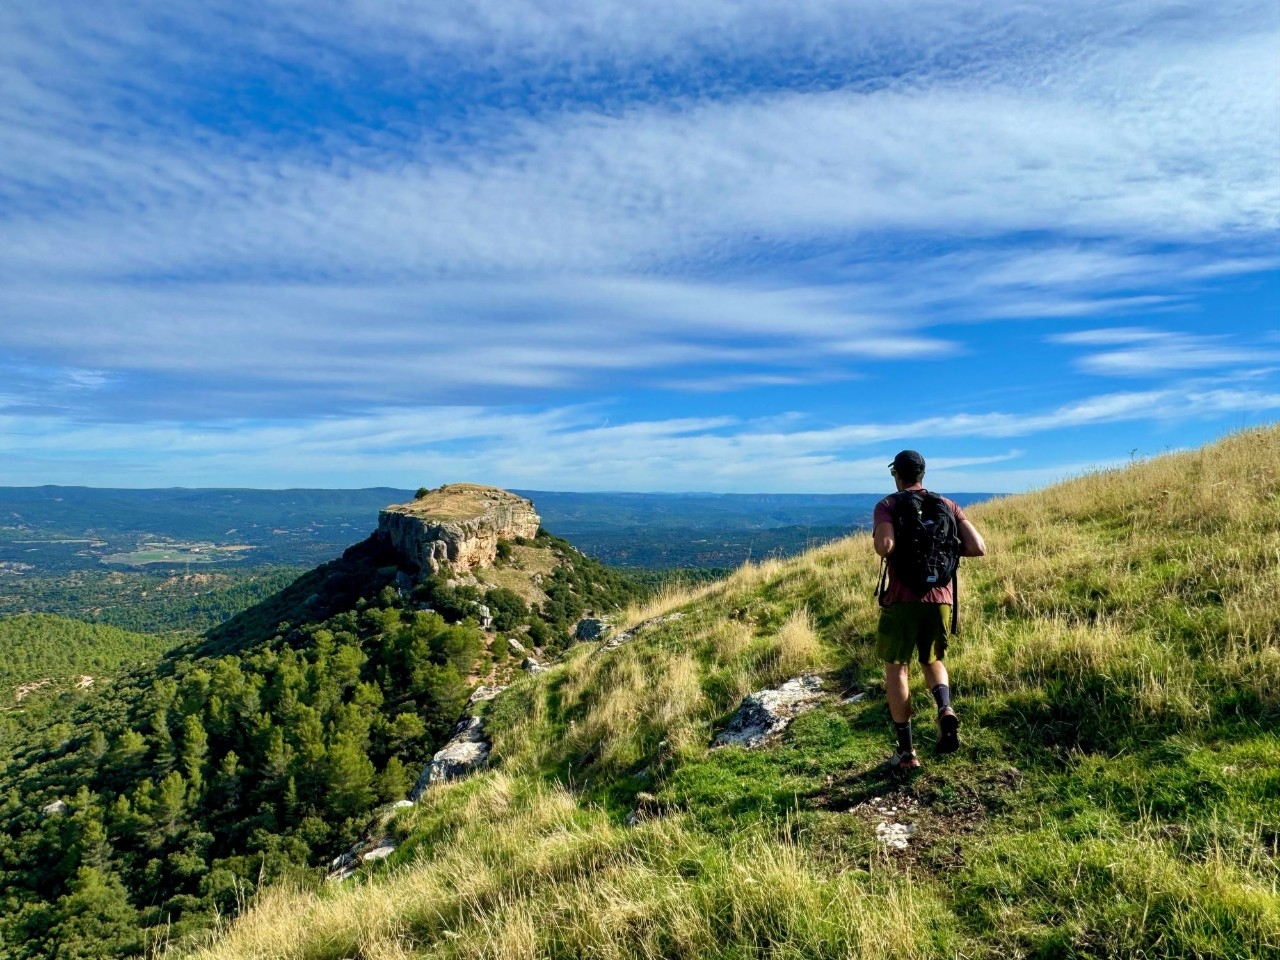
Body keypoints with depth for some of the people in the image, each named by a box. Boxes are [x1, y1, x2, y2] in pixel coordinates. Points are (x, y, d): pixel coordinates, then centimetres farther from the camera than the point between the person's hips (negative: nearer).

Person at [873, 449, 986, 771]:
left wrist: (881, 545, 2)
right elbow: (978, 548, 0)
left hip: (902, 597, -4)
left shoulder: (888, 505, -4)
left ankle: (906, 751, 9)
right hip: (941, 598, 4)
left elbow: (885, 547, -21)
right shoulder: (948, 506, 9)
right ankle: (945, 709, -6)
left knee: (896, 667, 9)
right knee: (932, 660, 24)